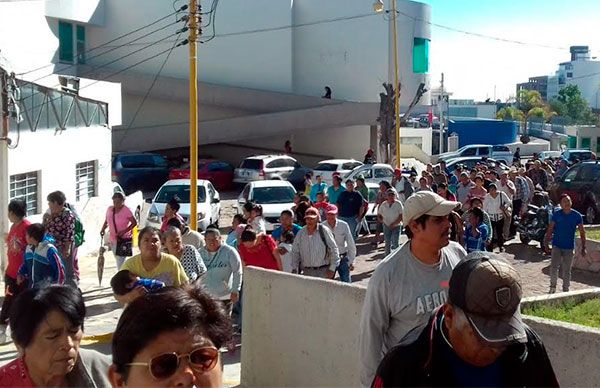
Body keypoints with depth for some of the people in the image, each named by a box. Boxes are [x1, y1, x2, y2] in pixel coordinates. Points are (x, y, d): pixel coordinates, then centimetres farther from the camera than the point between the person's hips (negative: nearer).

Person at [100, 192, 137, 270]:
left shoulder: (126, 210, -14)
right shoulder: (109, 209, 3)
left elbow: (134, 222, -11)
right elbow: (106, 221, 17)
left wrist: (124, 231, -21)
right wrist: (103, 229, -2)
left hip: (123, 240, -6)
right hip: (112, 239, 6)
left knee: (120, 261, -13)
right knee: (118, 259, 18)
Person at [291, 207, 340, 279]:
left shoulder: (324, 231, -4)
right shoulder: (300, 234, 7)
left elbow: (334, 250, -2)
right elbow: (295, 252, 16)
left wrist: (332, 269, -6)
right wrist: (294, 269, 9)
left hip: (323, 271, -3)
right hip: (306, 272, 4)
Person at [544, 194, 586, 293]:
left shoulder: (577, 215, -5)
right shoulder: (556, 214, -5)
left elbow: (582, 232, 1)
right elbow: (550, 229, 0)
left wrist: (583, 248, -1)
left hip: (569, 247, 1)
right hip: (557, 245, -1)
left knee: (567, 270, 7)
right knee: (553, 267, -11)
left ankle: (565, 290, 21)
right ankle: (553, 287, 7)